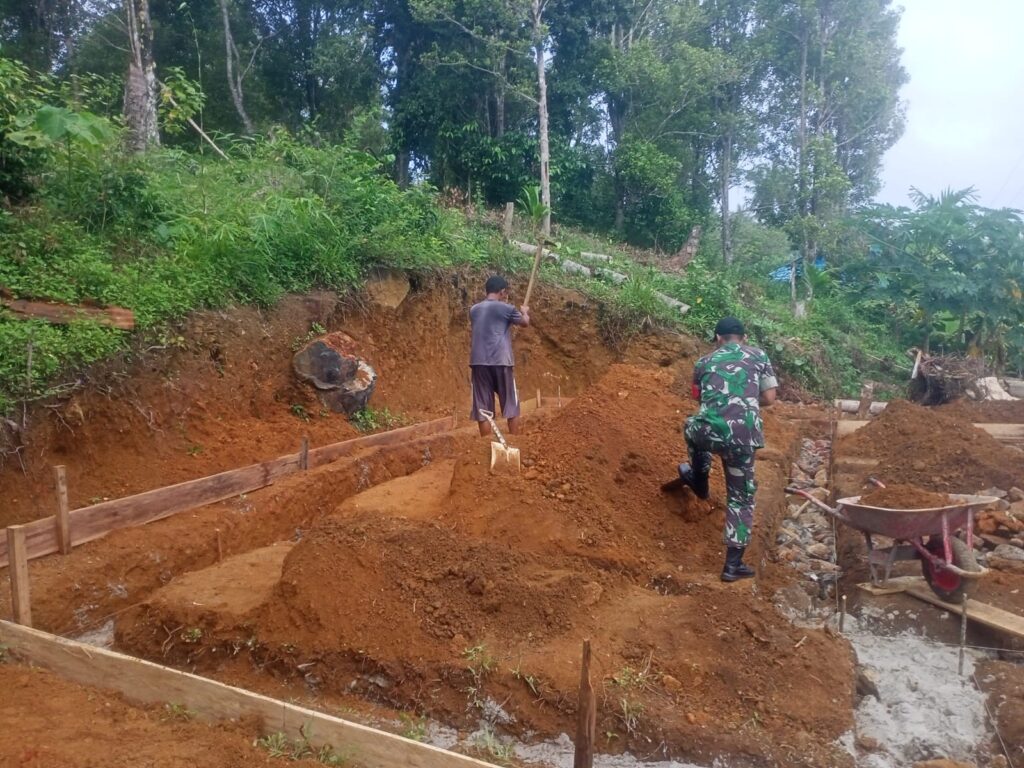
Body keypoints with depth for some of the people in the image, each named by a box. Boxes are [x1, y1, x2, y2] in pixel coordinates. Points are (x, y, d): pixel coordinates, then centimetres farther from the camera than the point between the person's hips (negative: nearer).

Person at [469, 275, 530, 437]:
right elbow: (525, 322, 13)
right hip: (501, 361, -4)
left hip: (478, 362, 4)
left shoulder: (474, 310, 11)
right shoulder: (506, 308, -2)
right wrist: (524, 311, 36)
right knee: (512, 405, 9)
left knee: (483, 409, 5)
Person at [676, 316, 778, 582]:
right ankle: (733, 564, 14)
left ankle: (699, 482, 52)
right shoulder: (759, 356, 14)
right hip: (743, 437, 0)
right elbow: (769, 398, 11)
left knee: (693, 427, 38)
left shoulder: (704, 362, 17)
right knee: (740, 497, 14)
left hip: (710, 432, 1)